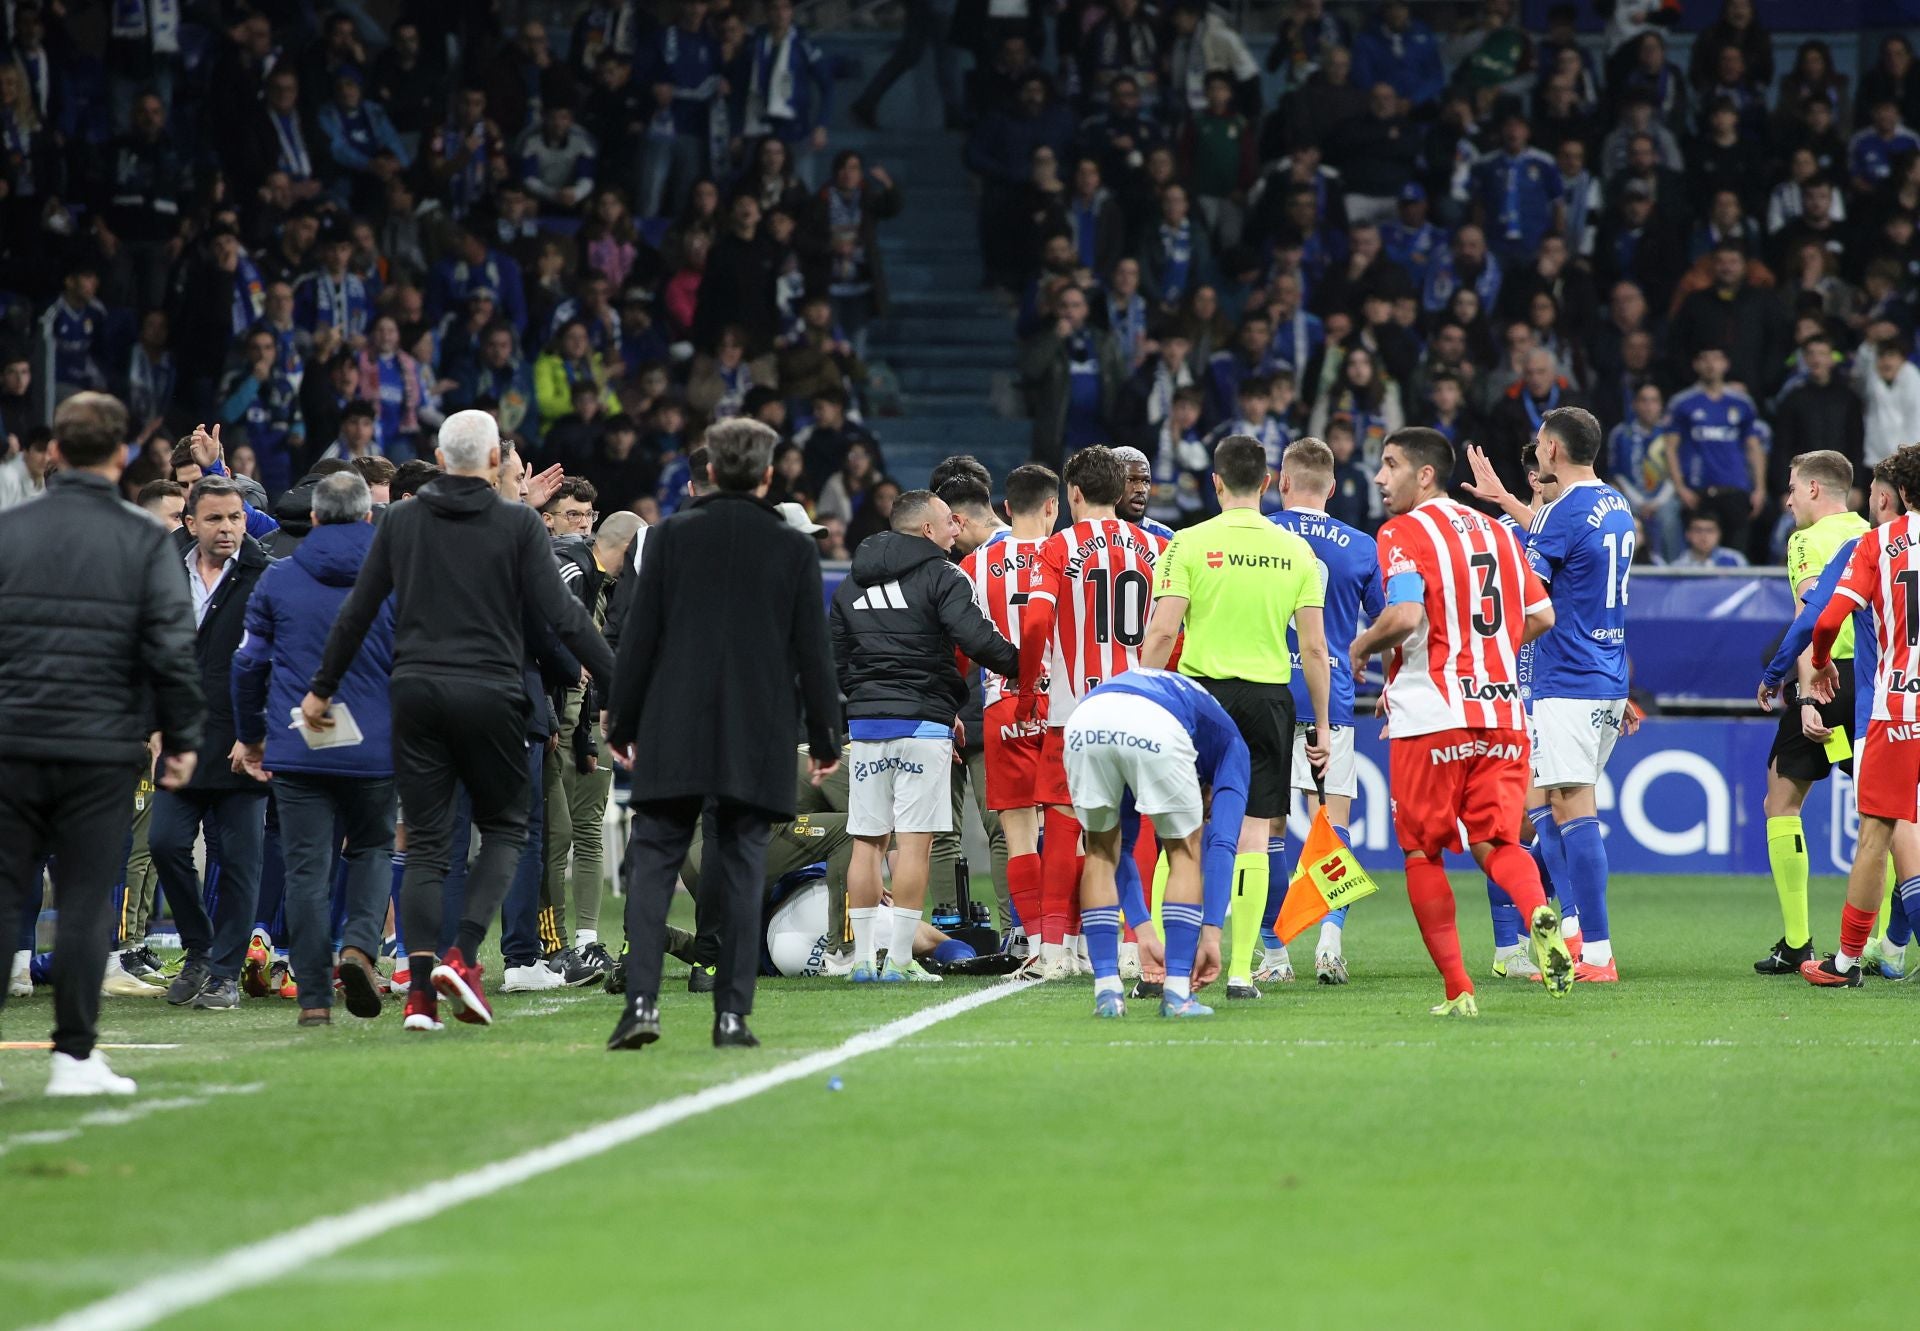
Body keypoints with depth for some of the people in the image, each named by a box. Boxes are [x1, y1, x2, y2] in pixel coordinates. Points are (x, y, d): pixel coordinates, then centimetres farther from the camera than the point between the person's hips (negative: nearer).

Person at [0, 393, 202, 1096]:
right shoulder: (144, 539, -2)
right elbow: (173, 645, -6)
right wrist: (183, 738, 3)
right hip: (101, 748, -2)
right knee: (87, 900, 4)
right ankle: (74, 1056, 5)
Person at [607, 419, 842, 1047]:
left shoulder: (671, 536, 1)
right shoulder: (794, 548, 2)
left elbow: (639, 635, 1)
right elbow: (812, 650, 3)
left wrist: (621, 719, 9)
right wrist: (825, 736, 12)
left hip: (675, 735, 0)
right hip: (758, 738, 1)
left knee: (652, 864, 2)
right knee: (740, 872, 5)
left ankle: (642, 1001, -12)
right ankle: (732, 1014, 2)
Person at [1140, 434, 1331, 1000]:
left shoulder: (1189, 544, -3)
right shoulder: (1295, 551, 4)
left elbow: (1161, 635, -9)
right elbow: (1314, 648, 4)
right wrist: (1321, 726, 11)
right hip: (1269, 698, 1)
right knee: (1254, 834, 3)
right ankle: (1240, 969, -1)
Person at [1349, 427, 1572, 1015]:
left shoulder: (1402, 533, -7)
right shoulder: (1496, 531, 14)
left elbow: (1405, 616, -21)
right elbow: (1540, 616, 16)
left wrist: (1363, 647, -2)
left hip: (1432, 717, -5)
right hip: (1501, 711, 5)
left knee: (1423, 852, 6)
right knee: (1496, 841, 5)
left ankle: (1457, 988, 3)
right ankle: (1539, 914, -26)